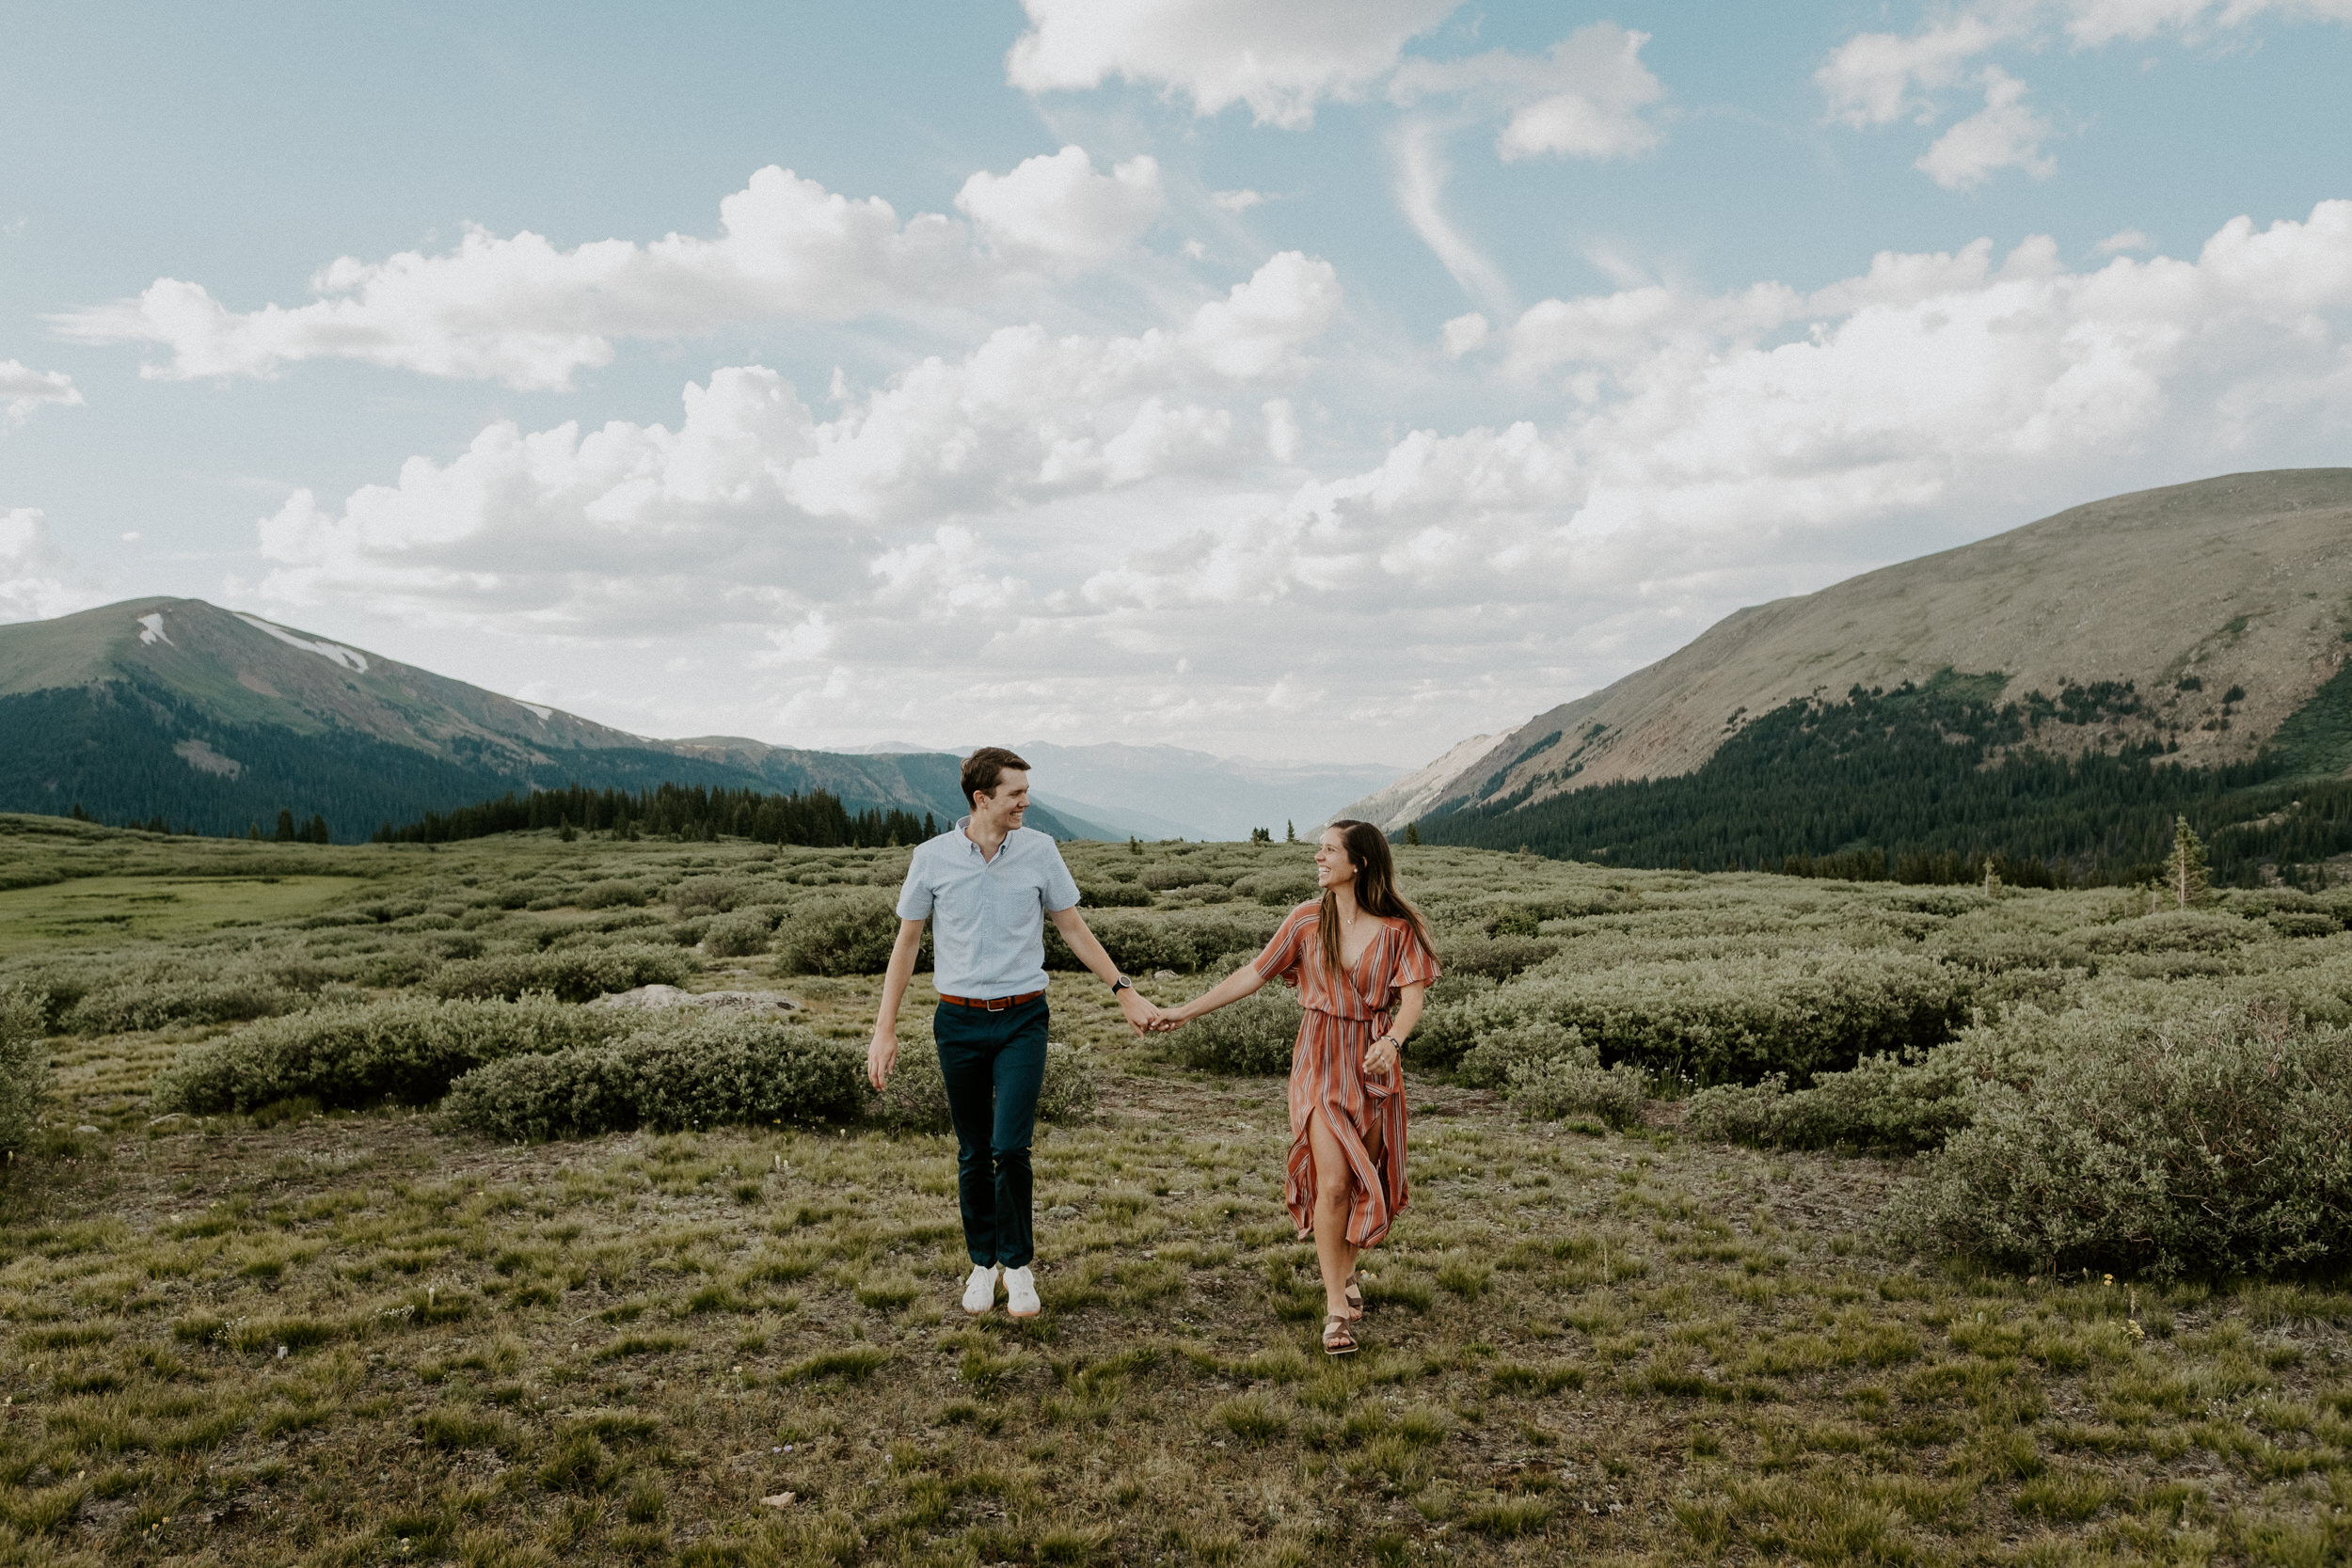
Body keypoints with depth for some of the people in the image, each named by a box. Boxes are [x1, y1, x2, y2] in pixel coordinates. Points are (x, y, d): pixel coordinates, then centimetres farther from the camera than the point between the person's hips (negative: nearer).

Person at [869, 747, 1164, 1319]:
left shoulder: (1039, 850, -2)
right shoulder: (932, 857, -3)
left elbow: (1073, 929, 8)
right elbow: (907, 941, 4)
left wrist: (1125, 992, 6)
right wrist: (885, 1029, 2)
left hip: (1022, 1019, 0)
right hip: (959, 1021, 1)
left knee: (1010, 1148, -10)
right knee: (973, 1153, 9)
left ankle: (1018, 1263, 11)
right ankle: (983, 1262, 27)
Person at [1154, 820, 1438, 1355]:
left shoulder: (1398, 928, -4)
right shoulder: (1308, 920, -1)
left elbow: (1413, 996, -9)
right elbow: (1253, 974, 3)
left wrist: (1392, 1040, -30)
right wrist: (1188, 1010, 1)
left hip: (1375, 1060, 1)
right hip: (1321, 1059, 0)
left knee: (1366, 1177, 8)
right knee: (1333, 1180, -10)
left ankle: (1345, 1268, 35)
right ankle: (1335, 1308, -2)